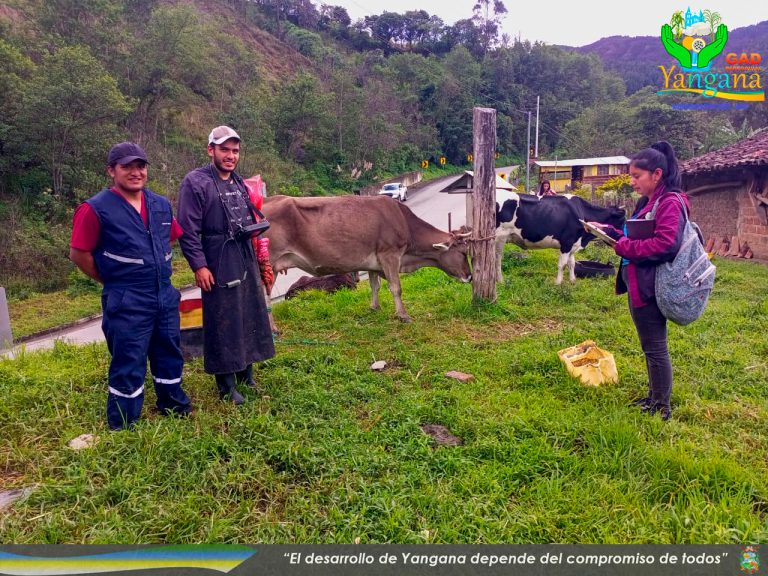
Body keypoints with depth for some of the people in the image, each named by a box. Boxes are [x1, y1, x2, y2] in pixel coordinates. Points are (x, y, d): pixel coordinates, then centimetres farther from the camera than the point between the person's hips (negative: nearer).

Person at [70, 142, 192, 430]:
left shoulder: (161, 205, 7)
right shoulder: (96, 209, -11)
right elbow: (78, 253, -8)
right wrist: (112, 280, -2)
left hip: (165, 297, 6)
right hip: (126, 304, -6)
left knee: (170, 356, 18)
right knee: (129, 366, 2)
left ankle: (175, 407, 37)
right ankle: (123, 427, 19)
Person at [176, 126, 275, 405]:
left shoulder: (240, 183, 14)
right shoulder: (195, 182, -7)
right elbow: (188, 230, -11)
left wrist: (259, 258, 17)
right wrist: (199, 266, -16)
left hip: (246, 259, 7)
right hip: (218, 263, -7)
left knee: (251, 316, 13)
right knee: (223, 322, -1)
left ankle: (246, 374, 29)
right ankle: (226, 385, 11)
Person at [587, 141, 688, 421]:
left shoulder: (670, 203, -15)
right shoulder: (647, 203, 13)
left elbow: (666, 244, -27)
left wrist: (624, 247, -19)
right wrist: (608, 231, 6)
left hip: (650, 288, -10)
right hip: (639, 285, 10)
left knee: (655, 348, 1)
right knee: (650, 346, 19)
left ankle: (662, 407, 14)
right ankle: (654, 397, 32)